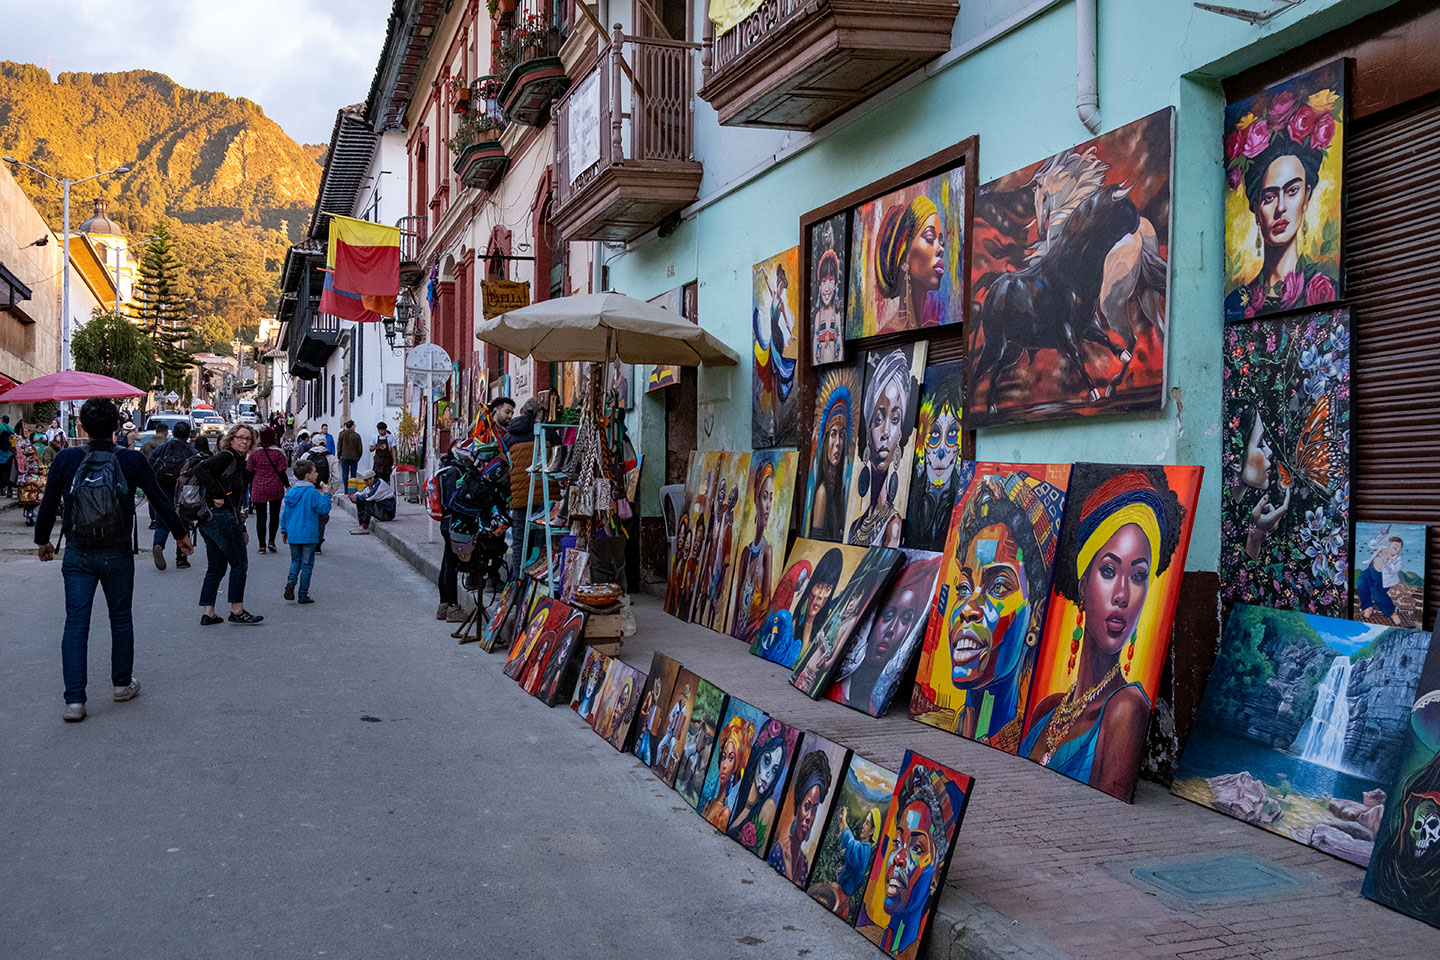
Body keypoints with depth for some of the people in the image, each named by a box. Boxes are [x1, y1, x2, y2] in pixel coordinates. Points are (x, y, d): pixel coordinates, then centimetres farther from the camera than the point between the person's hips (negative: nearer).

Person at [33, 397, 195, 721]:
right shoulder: (132, 460, -7)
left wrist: (42, 540, 20)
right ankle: (123, 684, 27)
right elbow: (160, 500, 2)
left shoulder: (66, 459, -5)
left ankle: (74, 700, -1)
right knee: (120, 618, 15)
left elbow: (48, 504, 2)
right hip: (117, 555, 0)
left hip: (77, 555, 0)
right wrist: (181, 533, 17)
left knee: (75, 624, 3)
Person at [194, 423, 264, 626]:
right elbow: (201, 469, -25)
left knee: (216, 567, 11)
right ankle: (237, 611, 7)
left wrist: (241, 528, 22)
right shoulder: (226, 457, -8)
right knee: (239, 563, 0)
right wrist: (218, 495, -23)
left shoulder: (240, 463, 19)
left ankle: (208, 613, 13)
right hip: (222, 517, -9)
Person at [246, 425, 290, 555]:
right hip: (275, 488, -1)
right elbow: (282, 472, -6)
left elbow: (249, 472, 4)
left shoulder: (254, 452, -1)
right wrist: (287, 486, 4)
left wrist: (250, 489, 16)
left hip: (258, 489, 1)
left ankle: (262, 545, 2)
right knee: (274, 514, 15)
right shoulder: (278, 452, -6)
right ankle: (271, 540, 4)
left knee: (261, 516, 4)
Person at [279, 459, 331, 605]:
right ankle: (303, 595, 8)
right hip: (308, 535, -5)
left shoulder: (291, 492, 5)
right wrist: (326, 494, -3)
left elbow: (284, 513, 11)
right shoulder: (313, 493, -14)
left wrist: (284, 531, 20)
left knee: (296, 560, 21)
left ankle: (291, 581, -5)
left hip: (293, 535, 5)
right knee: (307, 564, 5)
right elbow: (324, 509, -14)